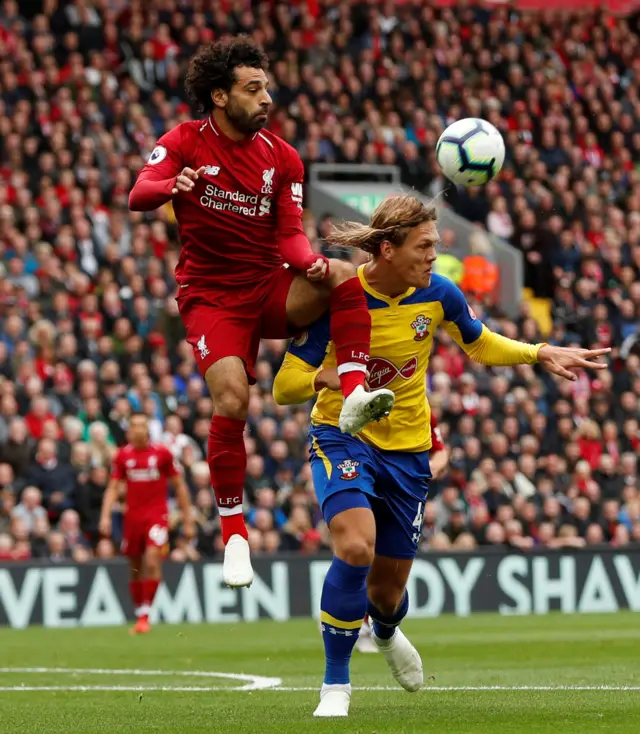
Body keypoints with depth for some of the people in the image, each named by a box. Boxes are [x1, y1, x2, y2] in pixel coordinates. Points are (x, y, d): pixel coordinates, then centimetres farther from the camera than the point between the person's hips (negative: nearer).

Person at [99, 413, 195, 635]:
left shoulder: (162, 453, 1)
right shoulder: (123, 456, 6)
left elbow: (179, 486, 6)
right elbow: (113, 488, 9)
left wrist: (188, 519, 5)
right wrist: (105, 516, -5)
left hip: (157, 514, -3)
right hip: (132, 515, 3)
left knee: (152, 562, -20)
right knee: (135, 569, 7)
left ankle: (145, 614, -15)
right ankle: (139, 616, 20)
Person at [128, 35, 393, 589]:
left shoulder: (282, 158, 6)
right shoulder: (185, 143, -4)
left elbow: (290, 234, 2)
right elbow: (138, 197, -19)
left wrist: (311, 262, -22)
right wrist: (171, 185, -43)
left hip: (271, 288, 3)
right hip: (211, 297, -3)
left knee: (344, 275, -26)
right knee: (232, 400, -24)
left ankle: (353, 397, -34)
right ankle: (234, 531, -12)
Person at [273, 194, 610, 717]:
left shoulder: (438, 294, -9)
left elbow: (481, 345, 12)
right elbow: (283, 388, -18)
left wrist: (541, 354, -4)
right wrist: (326, 377, -39)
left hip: (407, 449, 4)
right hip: (343, 438, -3)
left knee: (387, 590, 10)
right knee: (356, 547, -31)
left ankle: (386, 633, 52)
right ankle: (336, 684, -13)